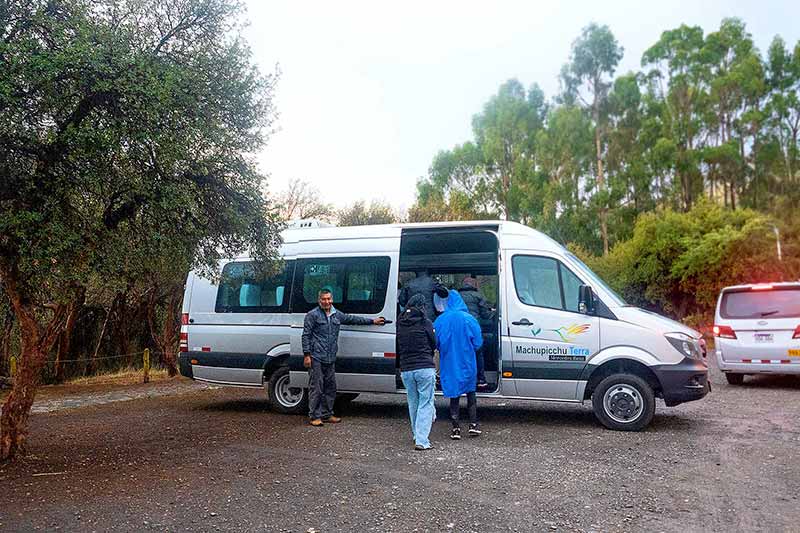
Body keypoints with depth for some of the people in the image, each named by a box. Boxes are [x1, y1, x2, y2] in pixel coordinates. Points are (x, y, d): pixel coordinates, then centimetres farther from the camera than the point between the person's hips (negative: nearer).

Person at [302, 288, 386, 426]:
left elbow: (353, 319, 25)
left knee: (330, 387, 10)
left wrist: (373, 321, 27)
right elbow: (306, 335, -5)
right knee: (316, 388, -5)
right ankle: (315, 416, 3)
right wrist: (307, 355, -11)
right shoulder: (312, 315, -3)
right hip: (316, 358, -6)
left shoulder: (337, 314, 15)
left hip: (330, 359, 7)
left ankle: (327, 414, 21)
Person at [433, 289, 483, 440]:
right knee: (470, 393, 15)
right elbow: (477, 343, -6)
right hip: (467, 364, -1)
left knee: (454, 395, 10)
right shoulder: (469, 319, -9)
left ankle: (456, 429, 9)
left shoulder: (440, 320, -4)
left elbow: (435, 343, 2)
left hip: (449, 365, 1)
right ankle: (473, 425, 11)